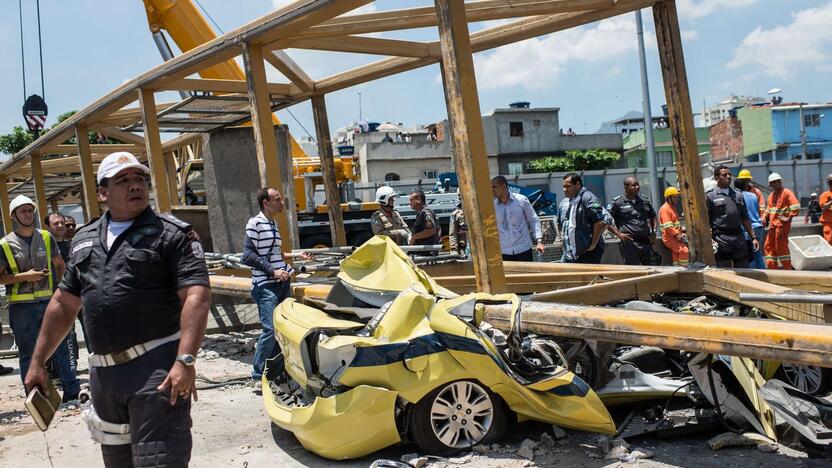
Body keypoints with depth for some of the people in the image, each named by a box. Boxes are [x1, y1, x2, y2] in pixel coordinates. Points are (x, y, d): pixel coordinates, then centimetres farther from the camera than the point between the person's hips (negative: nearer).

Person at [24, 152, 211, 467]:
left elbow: (197, 296, -15)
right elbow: (63, 305, 21)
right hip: (103, 371, 7)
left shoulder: (172, 233, -4)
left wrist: (185, 360, -25)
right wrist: (37, 363, 18)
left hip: (156, 368, -6)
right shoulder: (84, 240, 15)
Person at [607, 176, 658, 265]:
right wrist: (618, 234, -11)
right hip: (629, 242, -5)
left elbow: (653, 216, 29)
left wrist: (653, 232, 14)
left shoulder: (645, 201, 14)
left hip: (646, 242, 5)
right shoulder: (617, 202, -2)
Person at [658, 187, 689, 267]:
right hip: (669, 237, -10)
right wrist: (677, 234, -23)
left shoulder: (672, 208, 21)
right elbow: (668, 226, -20)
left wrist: (681, 234, 14)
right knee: (684, 251, -20)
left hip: (675, 237, 10)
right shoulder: (665, 208, -11)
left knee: (676, 253, 10)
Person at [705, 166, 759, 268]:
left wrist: (753, 237, 15)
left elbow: (745, 219, 20)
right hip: (721, 239, -5)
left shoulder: (738, 195, 17)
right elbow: (705, 221, -7)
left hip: (739, 237, 5)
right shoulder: (710, 196, -1)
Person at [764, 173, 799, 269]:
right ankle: (772, 267, 20)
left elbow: (796, 206, -15)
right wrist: (766, 218, 10)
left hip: (782, 224, -9)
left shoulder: (786, 192, -7)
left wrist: (788, 218, -17)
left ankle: (787, 268, 0)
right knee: (769, 246, 11)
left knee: (781, 247, -8)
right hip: (773, 224, 9)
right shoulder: (771, 195, 18)